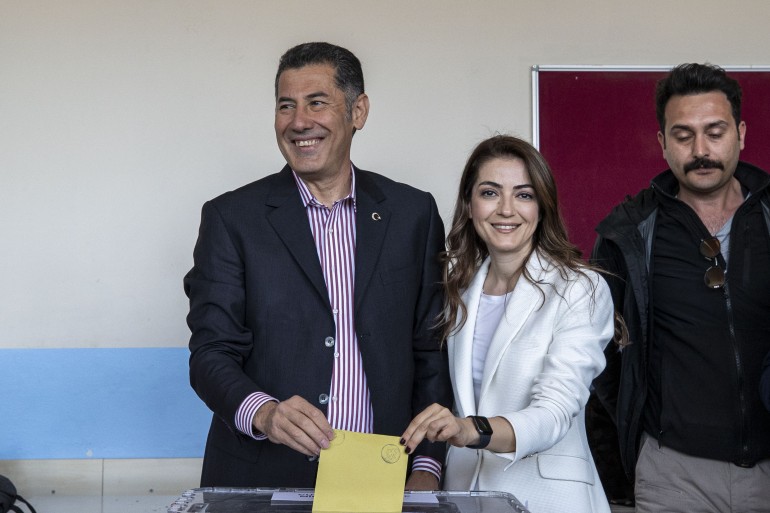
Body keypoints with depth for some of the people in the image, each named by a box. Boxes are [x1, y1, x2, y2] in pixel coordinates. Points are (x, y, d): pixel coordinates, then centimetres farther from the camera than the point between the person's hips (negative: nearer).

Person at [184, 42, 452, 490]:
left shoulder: (413, 213, 4)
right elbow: (211, 354, -5)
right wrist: (263, 412, -24)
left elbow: (432, 350, 5)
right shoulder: (232, 217, -1)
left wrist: (427, 466, -2)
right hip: (262, 478, -1)